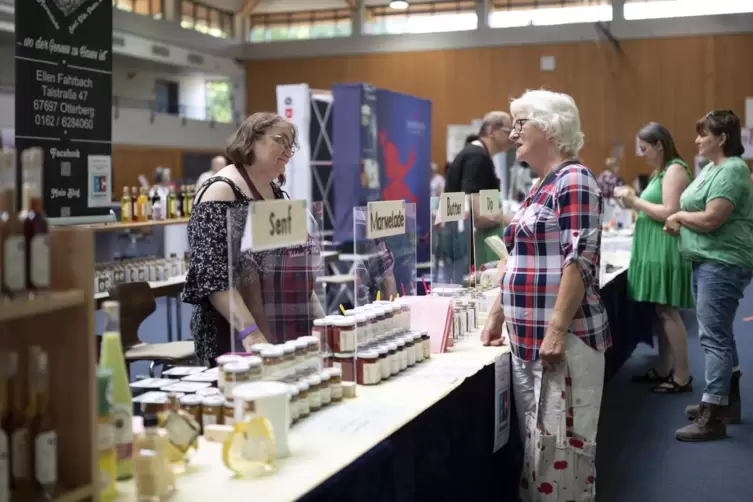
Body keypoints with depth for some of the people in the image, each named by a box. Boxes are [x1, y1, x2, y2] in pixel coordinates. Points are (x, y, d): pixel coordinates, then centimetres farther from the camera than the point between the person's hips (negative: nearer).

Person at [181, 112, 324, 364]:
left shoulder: (276, 191, 13)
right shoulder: (221, 191, -11)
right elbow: (212, 276, -20)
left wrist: (319, 319, 15)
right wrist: (251, 333, -28)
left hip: (288, 336, 7)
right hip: (239, 343, -7)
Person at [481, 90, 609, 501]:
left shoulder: (573, 180, -11)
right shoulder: (540, 187, 17)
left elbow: (581, 261, -19)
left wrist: (556, 331, -22)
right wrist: (497, 318, 18)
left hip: (562, 340, -9)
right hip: (527, 340, 9)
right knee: (533, 445, 13)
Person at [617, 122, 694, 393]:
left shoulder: (675, 170, -12)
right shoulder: (662, 171, 18)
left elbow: (670, 213, -20)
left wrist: (636, 200, -13)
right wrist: (634, 203, 7)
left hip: (666, 251, -10)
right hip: (656, 251, 10)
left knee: (667, 311, -8)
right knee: (660, 311, 11)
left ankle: (682, 378, -3)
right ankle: (663, 370, 18)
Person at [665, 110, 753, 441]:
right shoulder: (711, 168, 14)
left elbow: (711, 219, -25)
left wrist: (679, 215, -9)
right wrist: (681, 224, 0)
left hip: (722, 263, -10)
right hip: (707, 261, 10)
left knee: (714, 336, -9)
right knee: (718, 334, 17)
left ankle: (713, 416, -5)